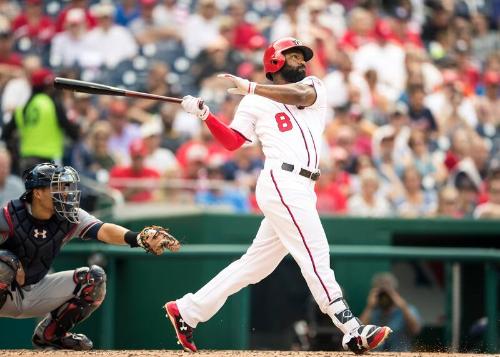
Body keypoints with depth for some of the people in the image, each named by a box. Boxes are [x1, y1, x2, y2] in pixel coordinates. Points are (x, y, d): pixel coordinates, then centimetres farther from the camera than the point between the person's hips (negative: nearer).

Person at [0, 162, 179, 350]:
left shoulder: (71, 217, -10)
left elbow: (103, 231, -27)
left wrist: (138, 238, -45)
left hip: (36, 290, 5)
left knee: (94, 278, -9)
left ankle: (49, 334, 5)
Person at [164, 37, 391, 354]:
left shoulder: (314, 87, 18)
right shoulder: (255, 103, 8)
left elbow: (298, 94, -6)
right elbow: (232, 141, 1)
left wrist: (250, 87, -13)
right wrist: (205, 115, -11)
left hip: (302, 191, 6)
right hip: (282, 183, -6)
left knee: (256, 264, 11)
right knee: (316, 256, -13)